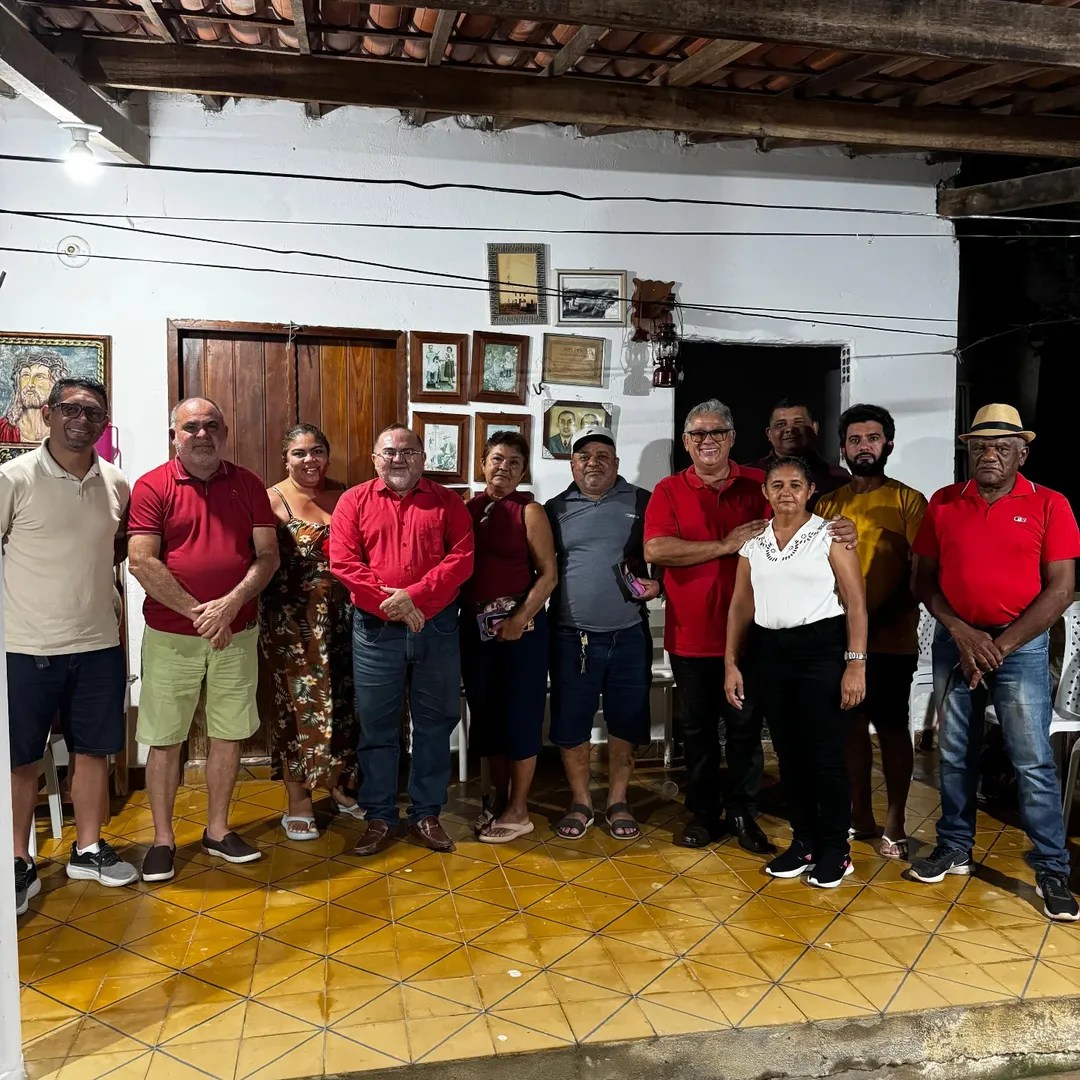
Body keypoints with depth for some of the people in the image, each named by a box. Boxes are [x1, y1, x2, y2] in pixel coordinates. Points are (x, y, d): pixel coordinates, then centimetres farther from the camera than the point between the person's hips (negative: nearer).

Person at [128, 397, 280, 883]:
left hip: (237, 633, 3)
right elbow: (142, 563, -12)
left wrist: (230, 604, -15)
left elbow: (268, 555, 0)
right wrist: (198, 613, -15)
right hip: (170, 635, -2)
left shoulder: (247, 485, 4)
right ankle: (163, 839, 19)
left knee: (229, 733, 10)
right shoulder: (151, 487, -4)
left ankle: (218, 830, 26)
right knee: (164, 738, 5)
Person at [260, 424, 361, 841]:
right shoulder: (273, 500, -5)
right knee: (299, 702, 3)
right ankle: (298, 801, 15)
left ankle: (338, 785, 30)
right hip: (292, 617, -4)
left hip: (340, 614, 5)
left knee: (342, 700, 11)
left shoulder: (341, 496, 9)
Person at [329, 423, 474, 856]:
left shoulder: (448, 502, 6)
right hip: (375, 629, -1)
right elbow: (343, 562, -6)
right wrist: (389, 603, -15)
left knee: (434, 724, 9)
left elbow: (461, 559, -5)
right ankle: (379, 816, 21)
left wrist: (415, 596, -18)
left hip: (436, 627, 1)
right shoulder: (354, 501, 4)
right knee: (377, 727, 7)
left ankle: (426, 814, 23)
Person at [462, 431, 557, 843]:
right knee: (485, 713, 12)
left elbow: (548, 574, -8)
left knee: (519, 714, 2)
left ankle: (518, 811, 14)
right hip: (475, 625, 5)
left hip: (521, 625, -5)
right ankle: (500, 800, 28)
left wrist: (519, 619, -16)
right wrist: (460, 614, -3)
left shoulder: (529, 511, -5)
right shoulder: (467, 508, 6)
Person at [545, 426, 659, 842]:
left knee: (625, 722, 9)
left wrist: (657, 583, -9)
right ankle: (580, 802, 23)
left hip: (628, 635, 0)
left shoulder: (642, 503, 4)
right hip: (572, 636, 0)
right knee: (570, 724, 6)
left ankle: (618, 801, 25)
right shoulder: (555, 509, 7)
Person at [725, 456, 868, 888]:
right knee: (789, 752, 11)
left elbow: (856, 602, -7)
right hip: (772, 651, 5)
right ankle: (805, 842, 25)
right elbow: (741, 606, 11)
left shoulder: (829, 535, -4)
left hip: (822, 648, -4)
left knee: (825, 754, 0)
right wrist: (731, 663, 7)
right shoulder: (753, 542, 8)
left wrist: (856, 663, -14)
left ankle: (836, 849, 16)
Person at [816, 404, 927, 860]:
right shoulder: (828, 505, 9)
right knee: (852, 723, 11)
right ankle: (860, 814, 25)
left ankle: (895, 823, 16)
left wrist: (878, 617, -18)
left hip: (891, 637, -4)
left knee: (891, 726, 4)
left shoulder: (908, 501, -2)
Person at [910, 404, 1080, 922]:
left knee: (1033, 762, -1)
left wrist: (1000, 646, -12)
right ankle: (955, 848, 26)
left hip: (1021, 645, -3)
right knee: (955, 753, 12)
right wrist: (961, 633, -10)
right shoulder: (943, 504, 3)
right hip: (955, 641, 3)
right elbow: (924, 579, 4)